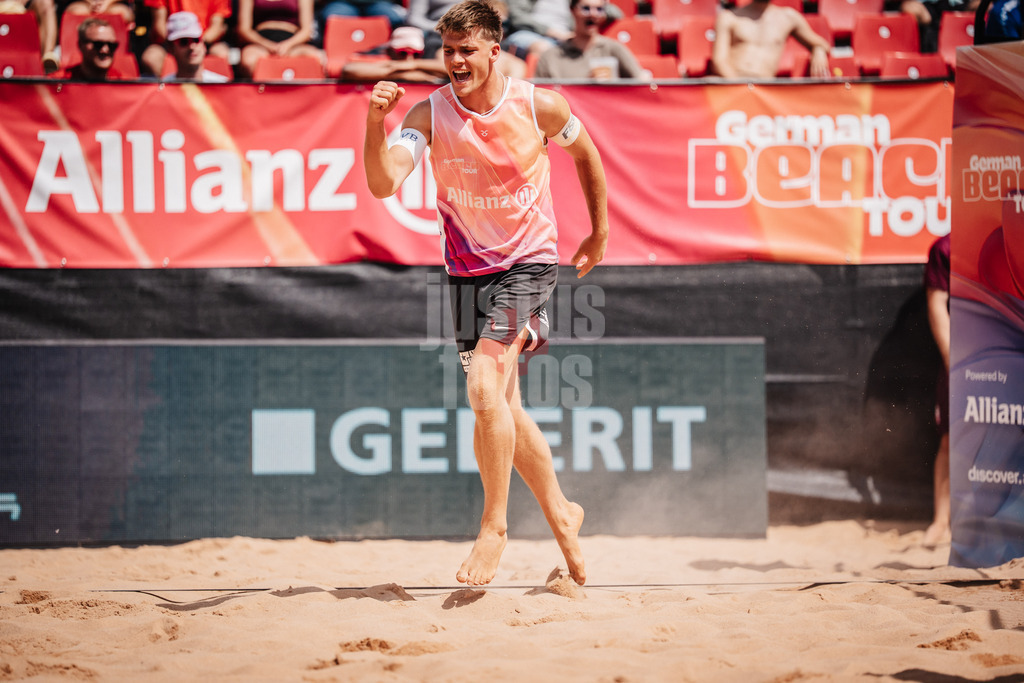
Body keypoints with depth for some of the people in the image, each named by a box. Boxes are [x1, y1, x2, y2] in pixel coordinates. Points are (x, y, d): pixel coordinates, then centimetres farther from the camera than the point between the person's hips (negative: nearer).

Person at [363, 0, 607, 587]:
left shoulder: (540, 106, -12)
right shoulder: (430, 113, -11)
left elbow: (585, 153, 10)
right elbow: (385, 183, -25)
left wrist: (599, 234, 16)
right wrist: (376, 124, -42)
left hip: (528, 262, -4)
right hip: (468, 268, 4)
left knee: (485, 384, -23)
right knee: (503, 408, 12)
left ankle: (494, 526, -11)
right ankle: (561, 514, 32)